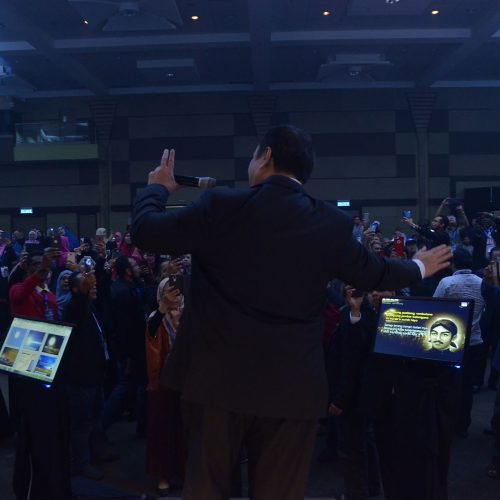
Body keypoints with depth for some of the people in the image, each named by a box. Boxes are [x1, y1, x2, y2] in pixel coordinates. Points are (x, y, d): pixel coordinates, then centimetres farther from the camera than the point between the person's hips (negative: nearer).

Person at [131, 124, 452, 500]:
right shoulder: (332, 224, -3)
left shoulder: (221, 208, -10)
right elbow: (374, 274, 12)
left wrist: (158, 188, 20)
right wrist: (419, 268, 34)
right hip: (293, 386, 1)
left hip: (218, 378, -1)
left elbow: (146, 231, -1)